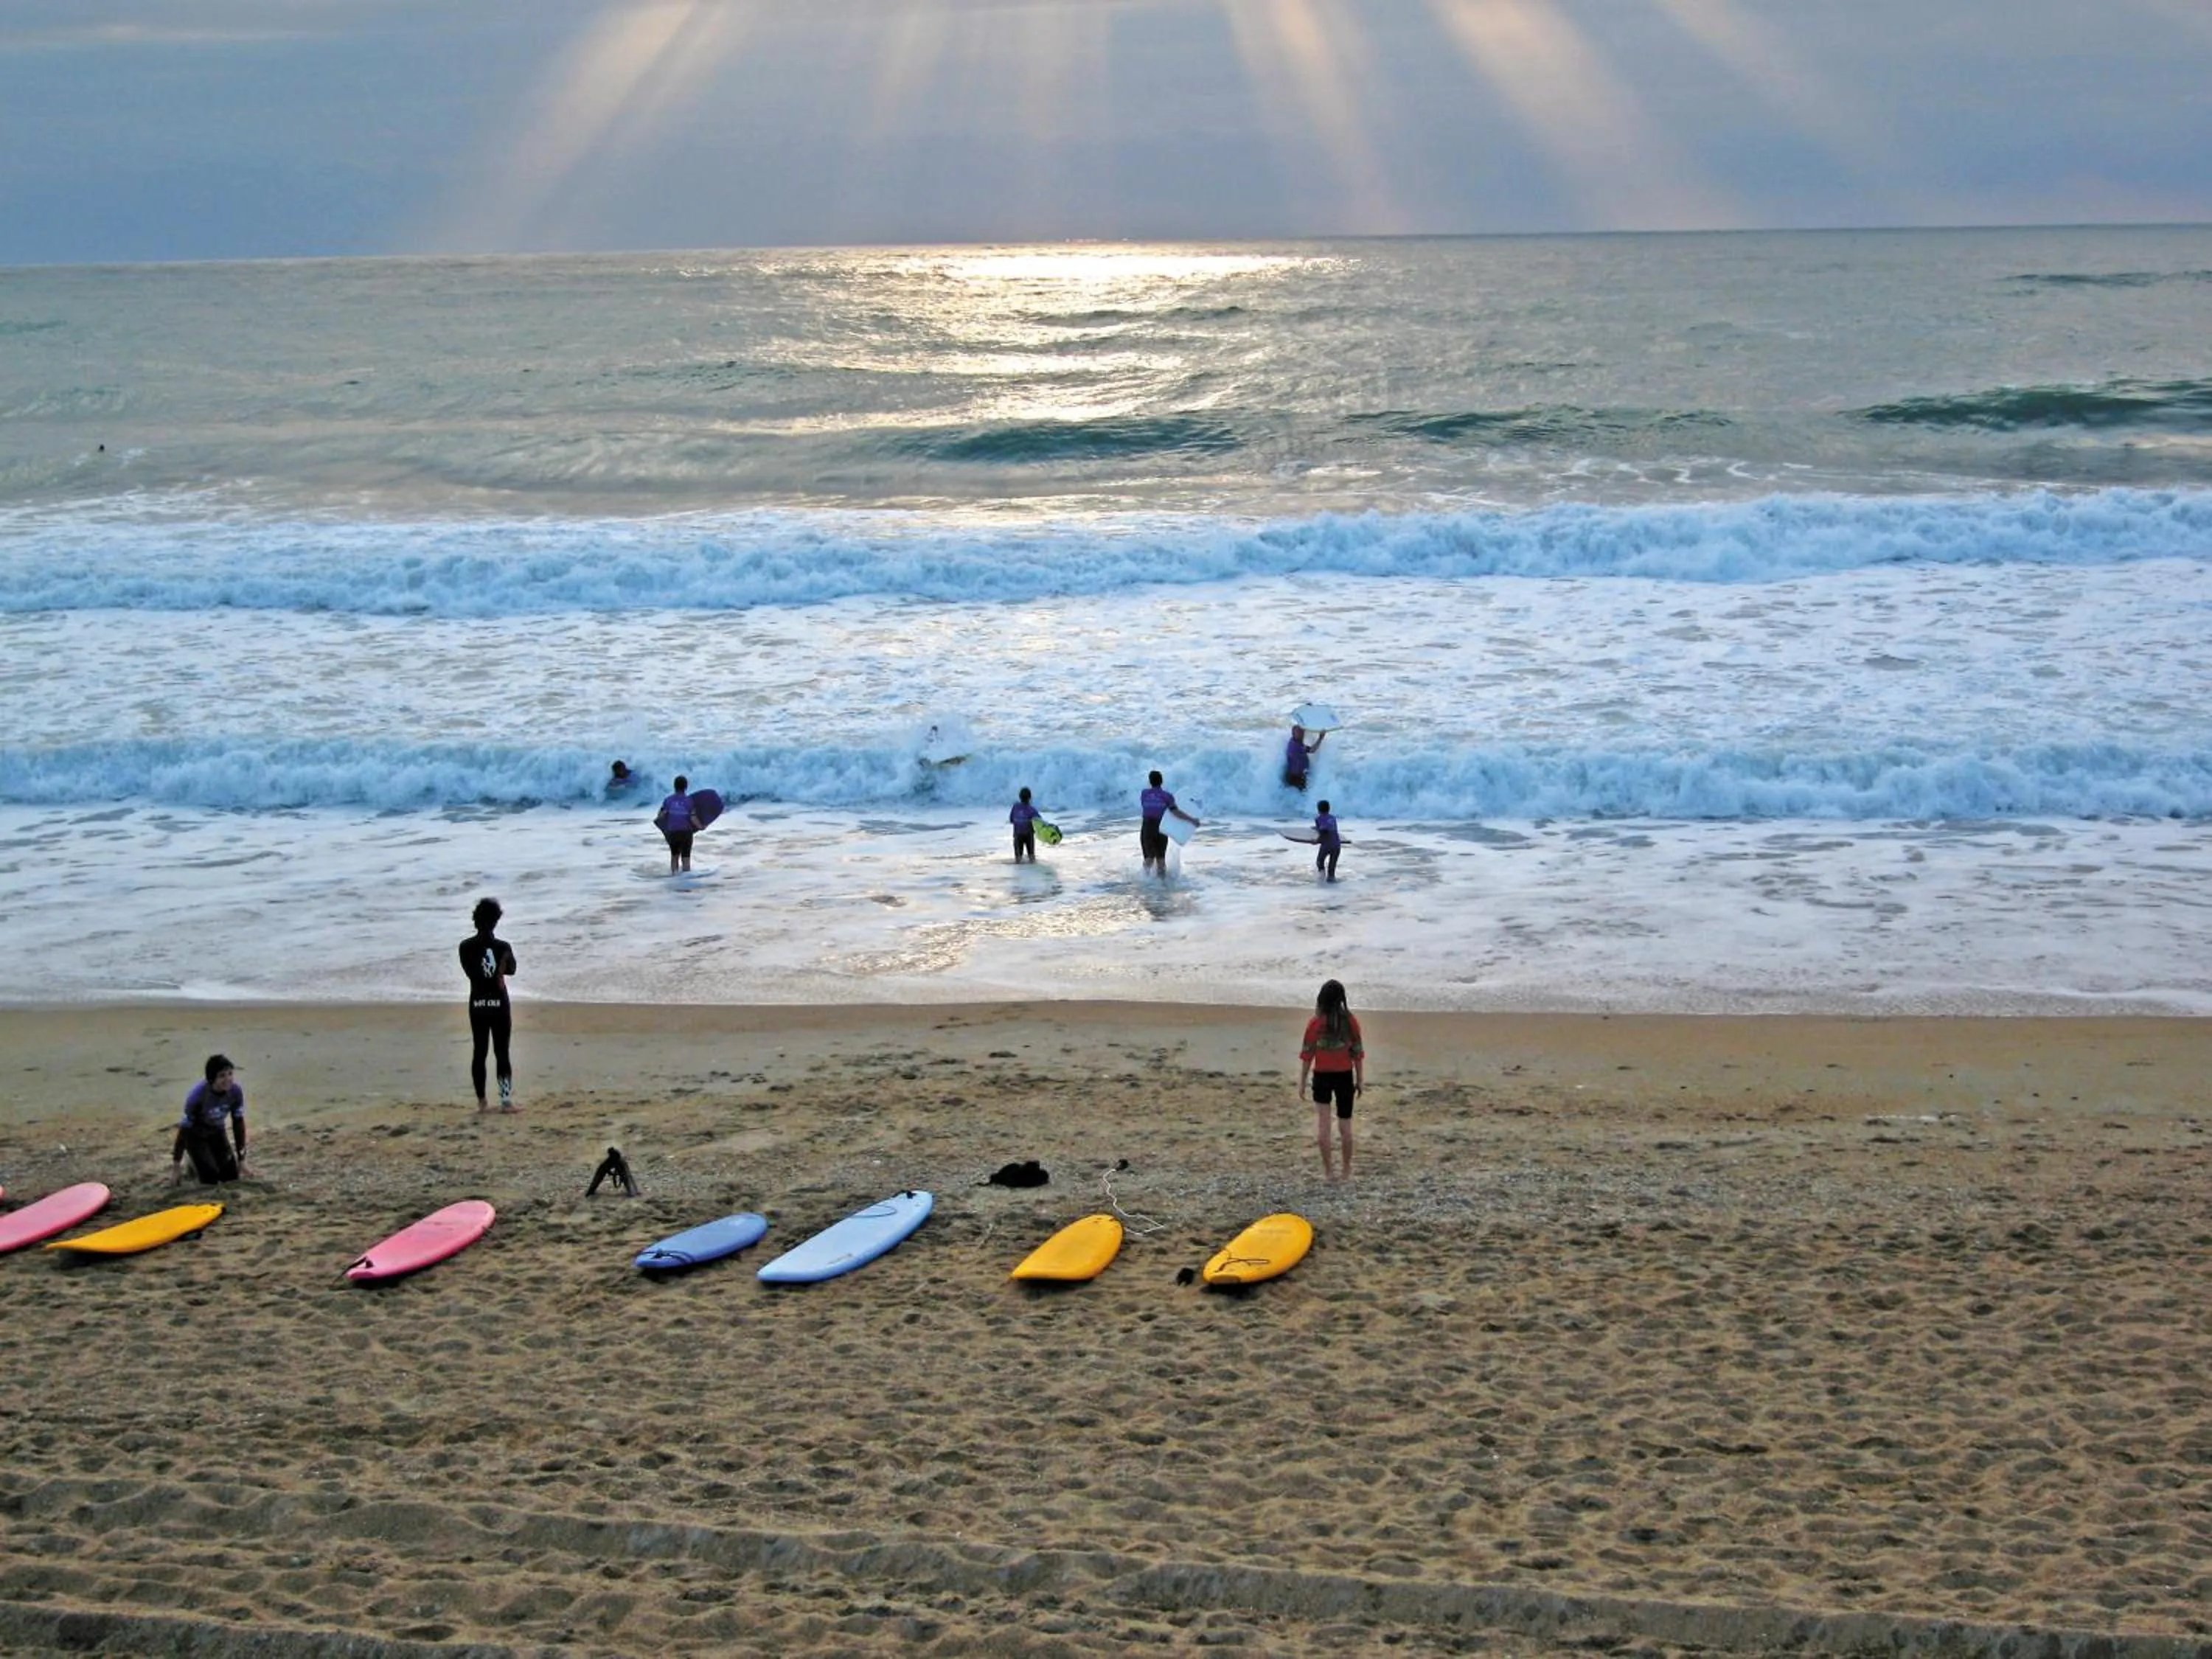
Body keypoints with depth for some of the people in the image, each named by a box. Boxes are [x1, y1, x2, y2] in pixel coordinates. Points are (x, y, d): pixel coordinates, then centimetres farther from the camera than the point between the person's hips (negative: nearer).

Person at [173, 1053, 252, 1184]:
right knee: (210, 1179, -13)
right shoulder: (198, 1094, -36)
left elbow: (238, 1124, -12)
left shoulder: (236, 1090, -25)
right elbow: (184, 1128, -25)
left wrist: (242, 1160, -6)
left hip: (216, 1132, 4)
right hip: (194, 1134, -4)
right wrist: (176, 1166, -18)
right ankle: (195, 1164, 18)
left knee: (231, 1176, 1)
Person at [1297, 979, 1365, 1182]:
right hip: (1345, 1076, 2)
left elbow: (1307, 1054, -8)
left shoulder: (1315, 1023, -13)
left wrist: (1302, 1082, 1)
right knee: (1345, 1124, 10)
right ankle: (1347, 1171, 19)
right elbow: (1358, 1052, -2)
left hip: (1322, 1076, -2)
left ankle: (1328, 1169, 7)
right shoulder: (1351, 1021, -8)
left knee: (1322, 1122, 7)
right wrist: (1361, 1079, 8)